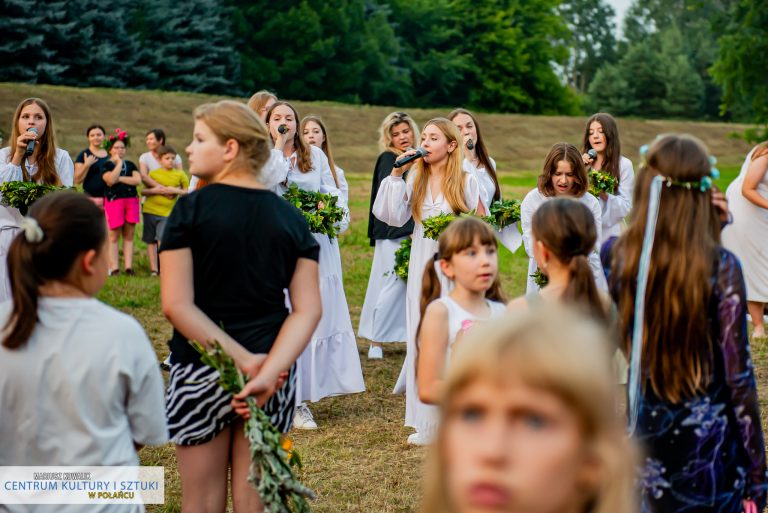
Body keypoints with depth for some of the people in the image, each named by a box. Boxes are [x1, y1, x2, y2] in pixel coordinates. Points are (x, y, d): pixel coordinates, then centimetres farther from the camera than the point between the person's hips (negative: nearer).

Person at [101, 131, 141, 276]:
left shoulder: (130, 165, 17)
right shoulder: (106, 165, 5)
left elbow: (138, 180, 1)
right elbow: (111, 179, -15)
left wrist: (119, 179, -6)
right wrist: (119, 162, -5)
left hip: (131, 199, 4)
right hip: (114, 200, -4)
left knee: (129, 235, 2)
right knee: (114, 235, -4)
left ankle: (128, 267, 2)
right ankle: (114, 268, -4)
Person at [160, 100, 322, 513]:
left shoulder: (191, 208, -9)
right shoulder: (290, 218, 2)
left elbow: (177, 305, -16)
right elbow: (308, 309, -6)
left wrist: (243, 359, -16)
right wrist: (270, 369, -15)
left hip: (200, 371, -3)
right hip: (273, 370, 3)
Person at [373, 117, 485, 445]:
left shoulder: (466, 181, -2)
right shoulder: (415, 178, 8)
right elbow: (395, 217, -2)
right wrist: (395, 177, -5)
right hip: (423, 268, 4)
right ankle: (428, 422, 14)